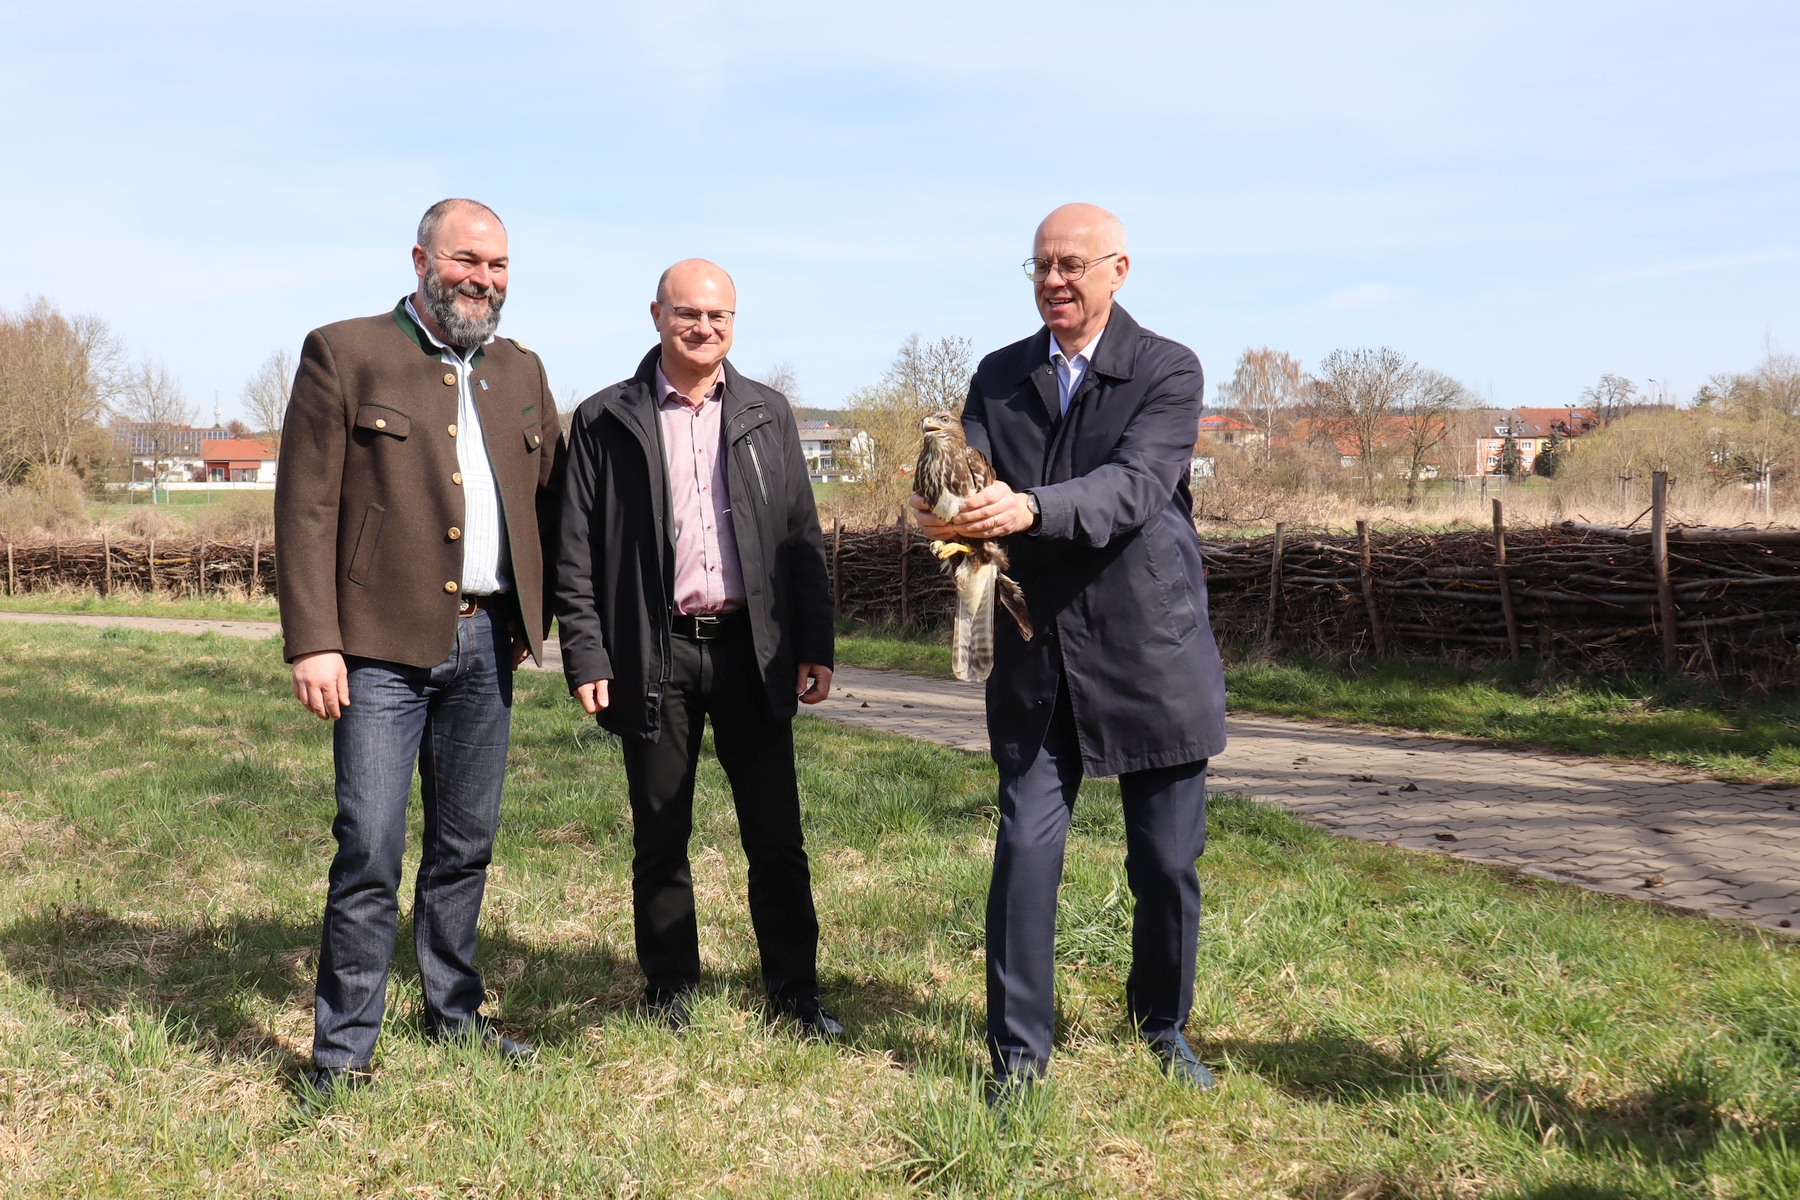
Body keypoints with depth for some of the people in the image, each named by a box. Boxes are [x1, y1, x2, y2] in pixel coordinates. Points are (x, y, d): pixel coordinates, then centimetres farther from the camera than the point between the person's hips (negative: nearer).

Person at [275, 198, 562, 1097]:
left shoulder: (521, 372, 15)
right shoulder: (345, 355, -1)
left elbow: (549, 500, 19)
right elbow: (305, 509, -6)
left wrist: (536, 616, 10)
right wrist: (311, 642, -13)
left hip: (486, 647, 5)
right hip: (384, 646, -5)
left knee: (466, 846, 14)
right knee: (369, 851, -5)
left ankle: (454, 1010, 29)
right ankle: (343, 1049, 8)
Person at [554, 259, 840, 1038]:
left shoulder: (767, 415, 10)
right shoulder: (606, 421, 3)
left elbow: (803, 536, 9)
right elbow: (577, 553, 2)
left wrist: (815, 645, 3)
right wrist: (586, 657, -6)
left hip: (751, 647, 2)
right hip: (655, 654, -1)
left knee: (776, 835, 5)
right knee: (660, 837, 9)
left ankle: (795, 991, 18)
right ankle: (669, 992, 23)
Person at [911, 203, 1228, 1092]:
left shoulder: (1168, 371, -4)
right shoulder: (999, 377, 8)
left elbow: (1134, 486, -20)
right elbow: (969, 479, -4)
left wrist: (1029, 509, -37)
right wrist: (946, 512, -28)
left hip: (1153, 651, -2)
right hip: (1037, 659, 2)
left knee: (1167, 863, 9)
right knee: (1024, 855, -1)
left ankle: (1164, 1028, 33)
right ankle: (1019, 1053, 15)